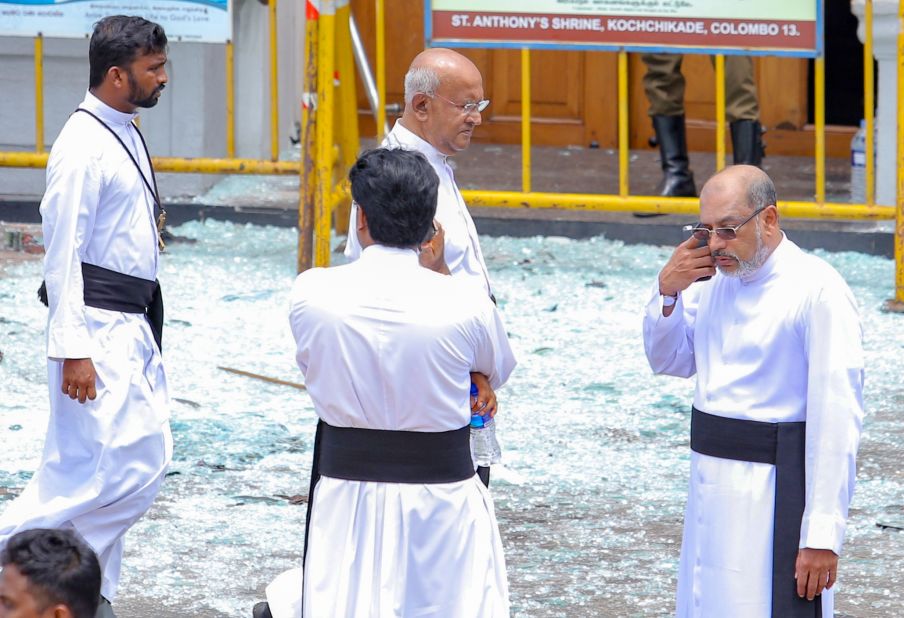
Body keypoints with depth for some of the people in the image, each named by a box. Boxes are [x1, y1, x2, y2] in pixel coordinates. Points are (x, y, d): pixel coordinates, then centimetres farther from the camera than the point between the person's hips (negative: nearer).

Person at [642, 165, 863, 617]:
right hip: (710, 488, 8)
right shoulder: (715, 280, 8)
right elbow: (669, 362, 20)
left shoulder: (817, 291, -15)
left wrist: (821, 536, -20)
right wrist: (667, 292, 0)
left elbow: (836, 419, -17)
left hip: (774, 491, -8)